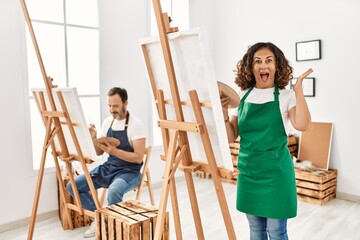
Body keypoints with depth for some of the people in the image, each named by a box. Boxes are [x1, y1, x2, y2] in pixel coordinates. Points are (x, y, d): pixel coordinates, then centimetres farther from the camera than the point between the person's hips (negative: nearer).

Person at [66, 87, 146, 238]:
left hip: (129, 171, -6)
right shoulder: (107, 122, 5)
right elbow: (99, 152, 10)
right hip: (108, 168, 7)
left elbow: (138, 158, -17)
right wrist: (93, 139, -10)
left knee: (113, 191, -38)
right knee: (72, 186, -5)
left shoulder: (135, 124, -14)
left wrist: (115, 151, -28)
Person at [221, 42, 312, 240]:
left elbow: (301, 125, -24)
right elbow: (231, 137, 3)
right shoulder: (241, 97, 4)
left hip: (275, 169, -3)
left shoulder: (285, 96, -5)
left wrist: (298, 89, -23)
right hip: (248, 169, 4)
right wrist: (224, 112, -12)